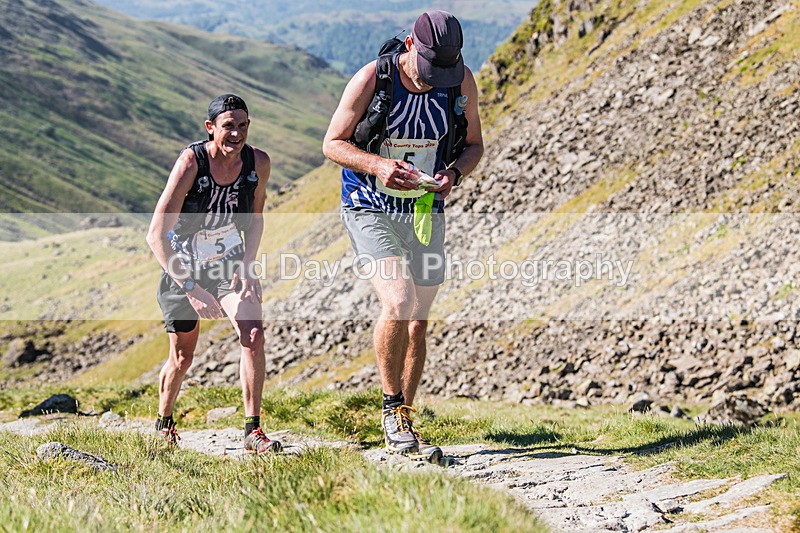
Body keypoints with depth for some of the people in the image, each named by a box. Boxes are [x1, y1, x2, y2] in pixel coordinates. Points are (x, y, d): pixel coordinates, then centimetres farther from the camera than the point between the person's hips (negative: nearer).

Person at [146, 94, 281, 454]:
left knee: (253, 335, -21)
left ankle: (253, 431, -13)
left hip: (230, 263, 2)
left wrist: (246, 266, -7)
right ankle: (163, 424, 36)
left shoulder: (258, 163, -13)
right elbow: (156, 235, -27)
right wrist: (191, 289, -32)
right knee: (181, 359, 8)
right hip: (184, 265, -2)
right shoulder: (191, 162, -26)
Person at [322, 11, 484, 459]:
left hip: (426, 212, 4)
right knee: (399, 303, -23)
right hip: (371, 211, -4)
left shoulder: (462, 81, -8)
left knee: (418, 321, 8)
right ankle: (392, 407, -2)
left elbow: (474, 144, 5)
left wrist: (454, 173, -16)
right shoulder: (372, 78, -18)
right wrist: (378, 165, -26)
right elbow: (333, 142, -8)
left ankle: (404, 425, 22)